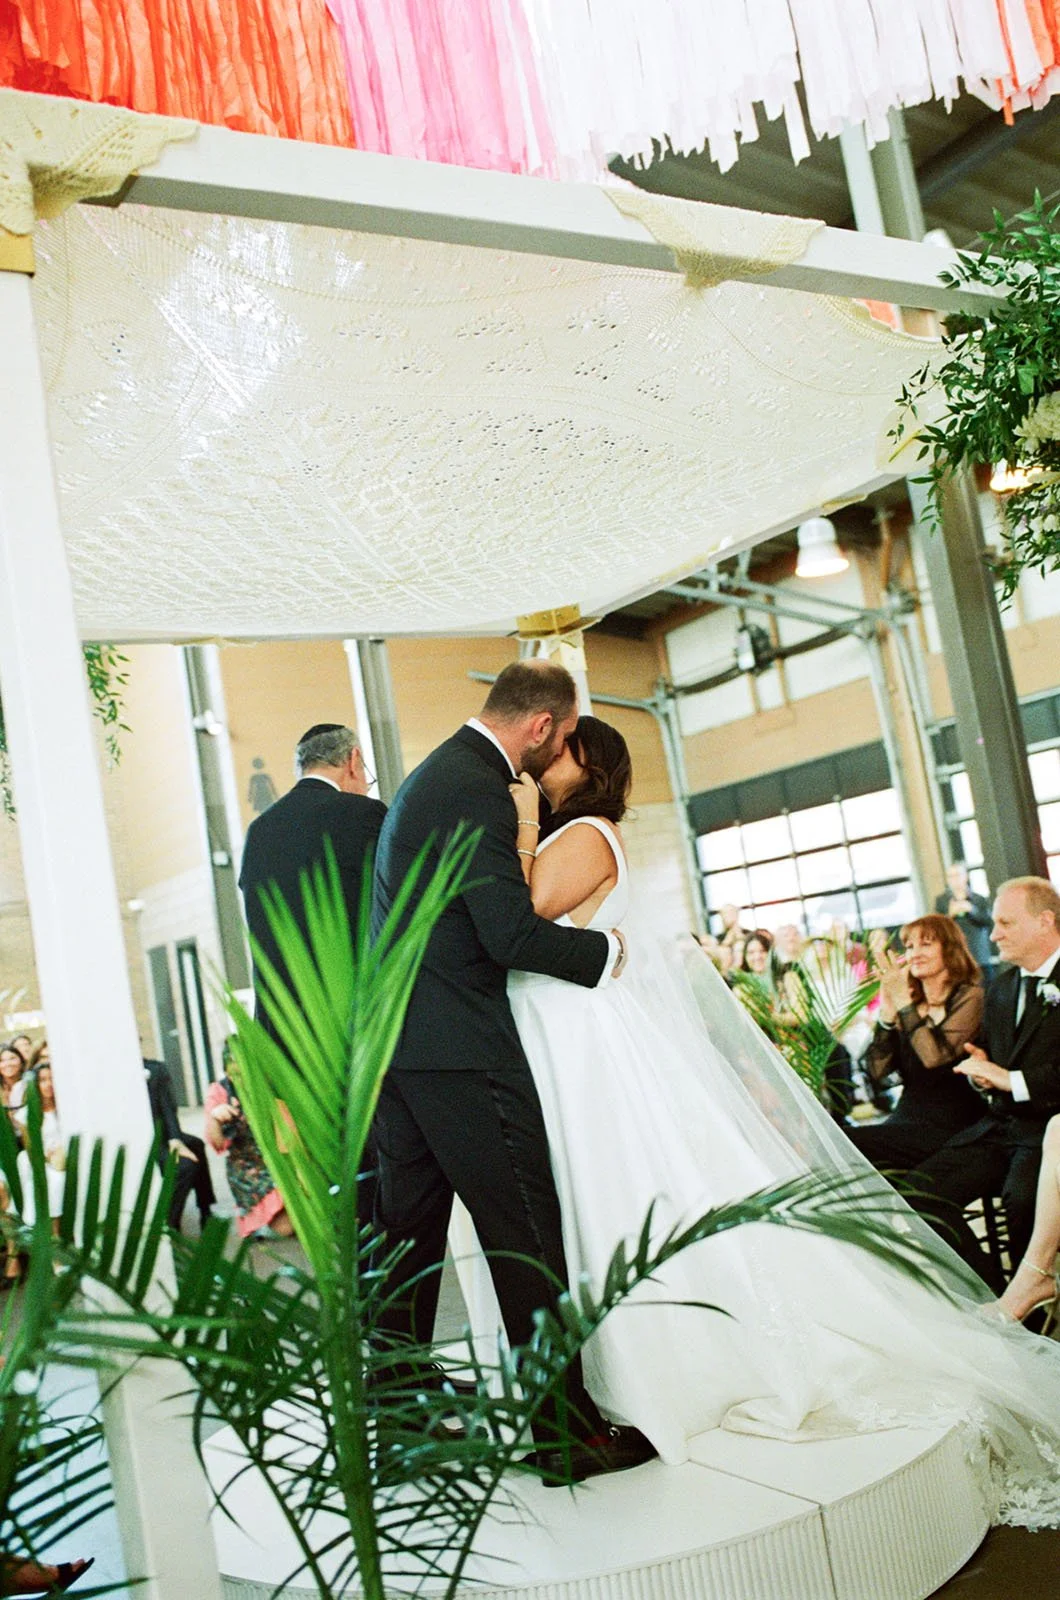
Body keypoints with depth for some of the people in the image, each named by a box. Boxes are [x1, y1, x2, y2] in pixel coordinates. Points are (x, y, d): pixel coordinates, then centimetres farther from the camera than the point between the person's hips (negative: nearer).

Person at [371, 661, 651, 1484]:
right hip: (459, 1047, -10)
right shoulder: (477, 790, -15)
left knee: (408, 1231, 15)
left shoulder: (435, 774, 17)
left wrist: (517, 854, 20)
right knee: (527, 1234, -1)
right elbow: (514, 935, -19)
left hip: (398, 1042, 10)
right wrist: (607, 950, -6)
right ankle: (569, 1431, 9)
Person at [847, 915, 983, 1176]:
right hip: (906, 1120, 6)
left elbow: (934, 1056, -20)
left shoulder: (969, 996, -4)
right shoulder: (912, 1004, 12)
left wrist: (903, 1002, -15)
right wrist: (887, 1010, -5)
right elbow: (877, 1071, 4)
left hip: (949, 1127, -6)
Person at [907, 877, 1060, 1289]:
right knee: (920, 1191, -13)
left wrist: (1012, 1080, -18)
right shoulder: (1001, 989, 20)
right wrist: (980, 1067, 4)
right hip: (1000, 1126, 7)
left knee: (1022, 1197, -35)